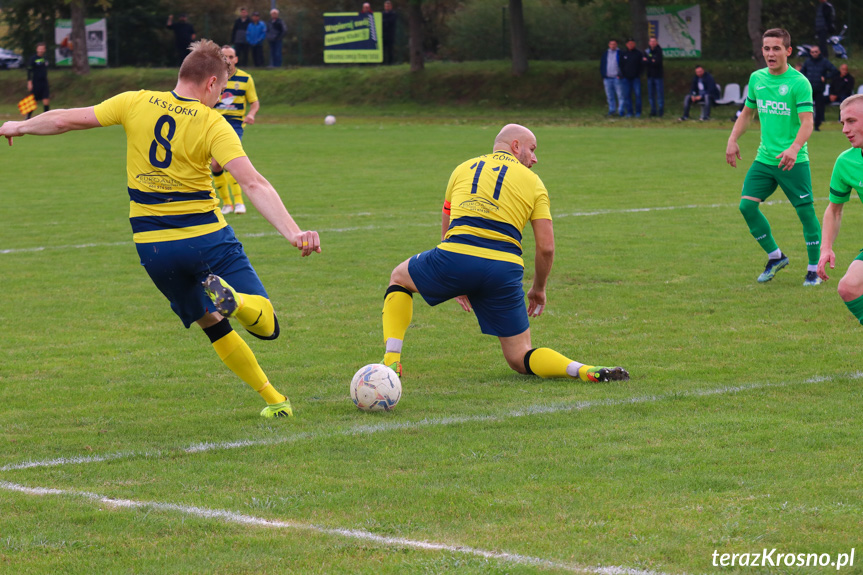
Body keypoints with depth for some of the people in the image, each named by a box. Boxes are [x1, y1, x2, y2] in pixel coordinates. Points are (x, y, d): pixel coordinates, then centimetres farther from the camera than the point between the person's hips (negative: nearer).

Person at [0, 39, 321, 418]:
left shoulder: (135, 103, 0)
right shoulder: (212, 124, -10)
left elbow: (65, 120, 5)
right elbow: (254, 184, -21)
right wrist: (293, 233, -27)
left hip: (152, 245, 4)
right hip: (207, 237, -4)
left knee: (213, 325, 20)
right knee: (266, 326, 1)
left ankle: (273, 399, 14)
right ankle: (231, 299, -31)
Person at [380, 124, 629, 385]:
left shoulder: (462, 169, 24)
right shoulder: (533, 182, 16)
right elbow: (546, 247, 10)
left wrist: (458, 287, 41)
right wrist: (538, 290, 28)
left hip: (456, 256, 0)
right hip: (504, 270, 0)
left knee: (400, 277, 32)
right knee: (519, 357, 10)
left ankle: (391, 363, 18)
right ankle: (584, 371, -17)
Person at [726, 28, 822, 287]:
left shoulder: (799, 83, -12)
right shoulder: (756, 78, 7)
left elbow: (807, 122, -20)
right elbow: (747, 112, 21)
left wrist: (794, 148, -37)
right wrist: (733, 140, 8)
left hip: (793, 161, -6)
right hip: (764, 158, 6)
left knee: (806, 211, -3)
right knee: (747, 205, -5)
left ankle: (814, 269, 12)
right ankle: (775, 256, 13)